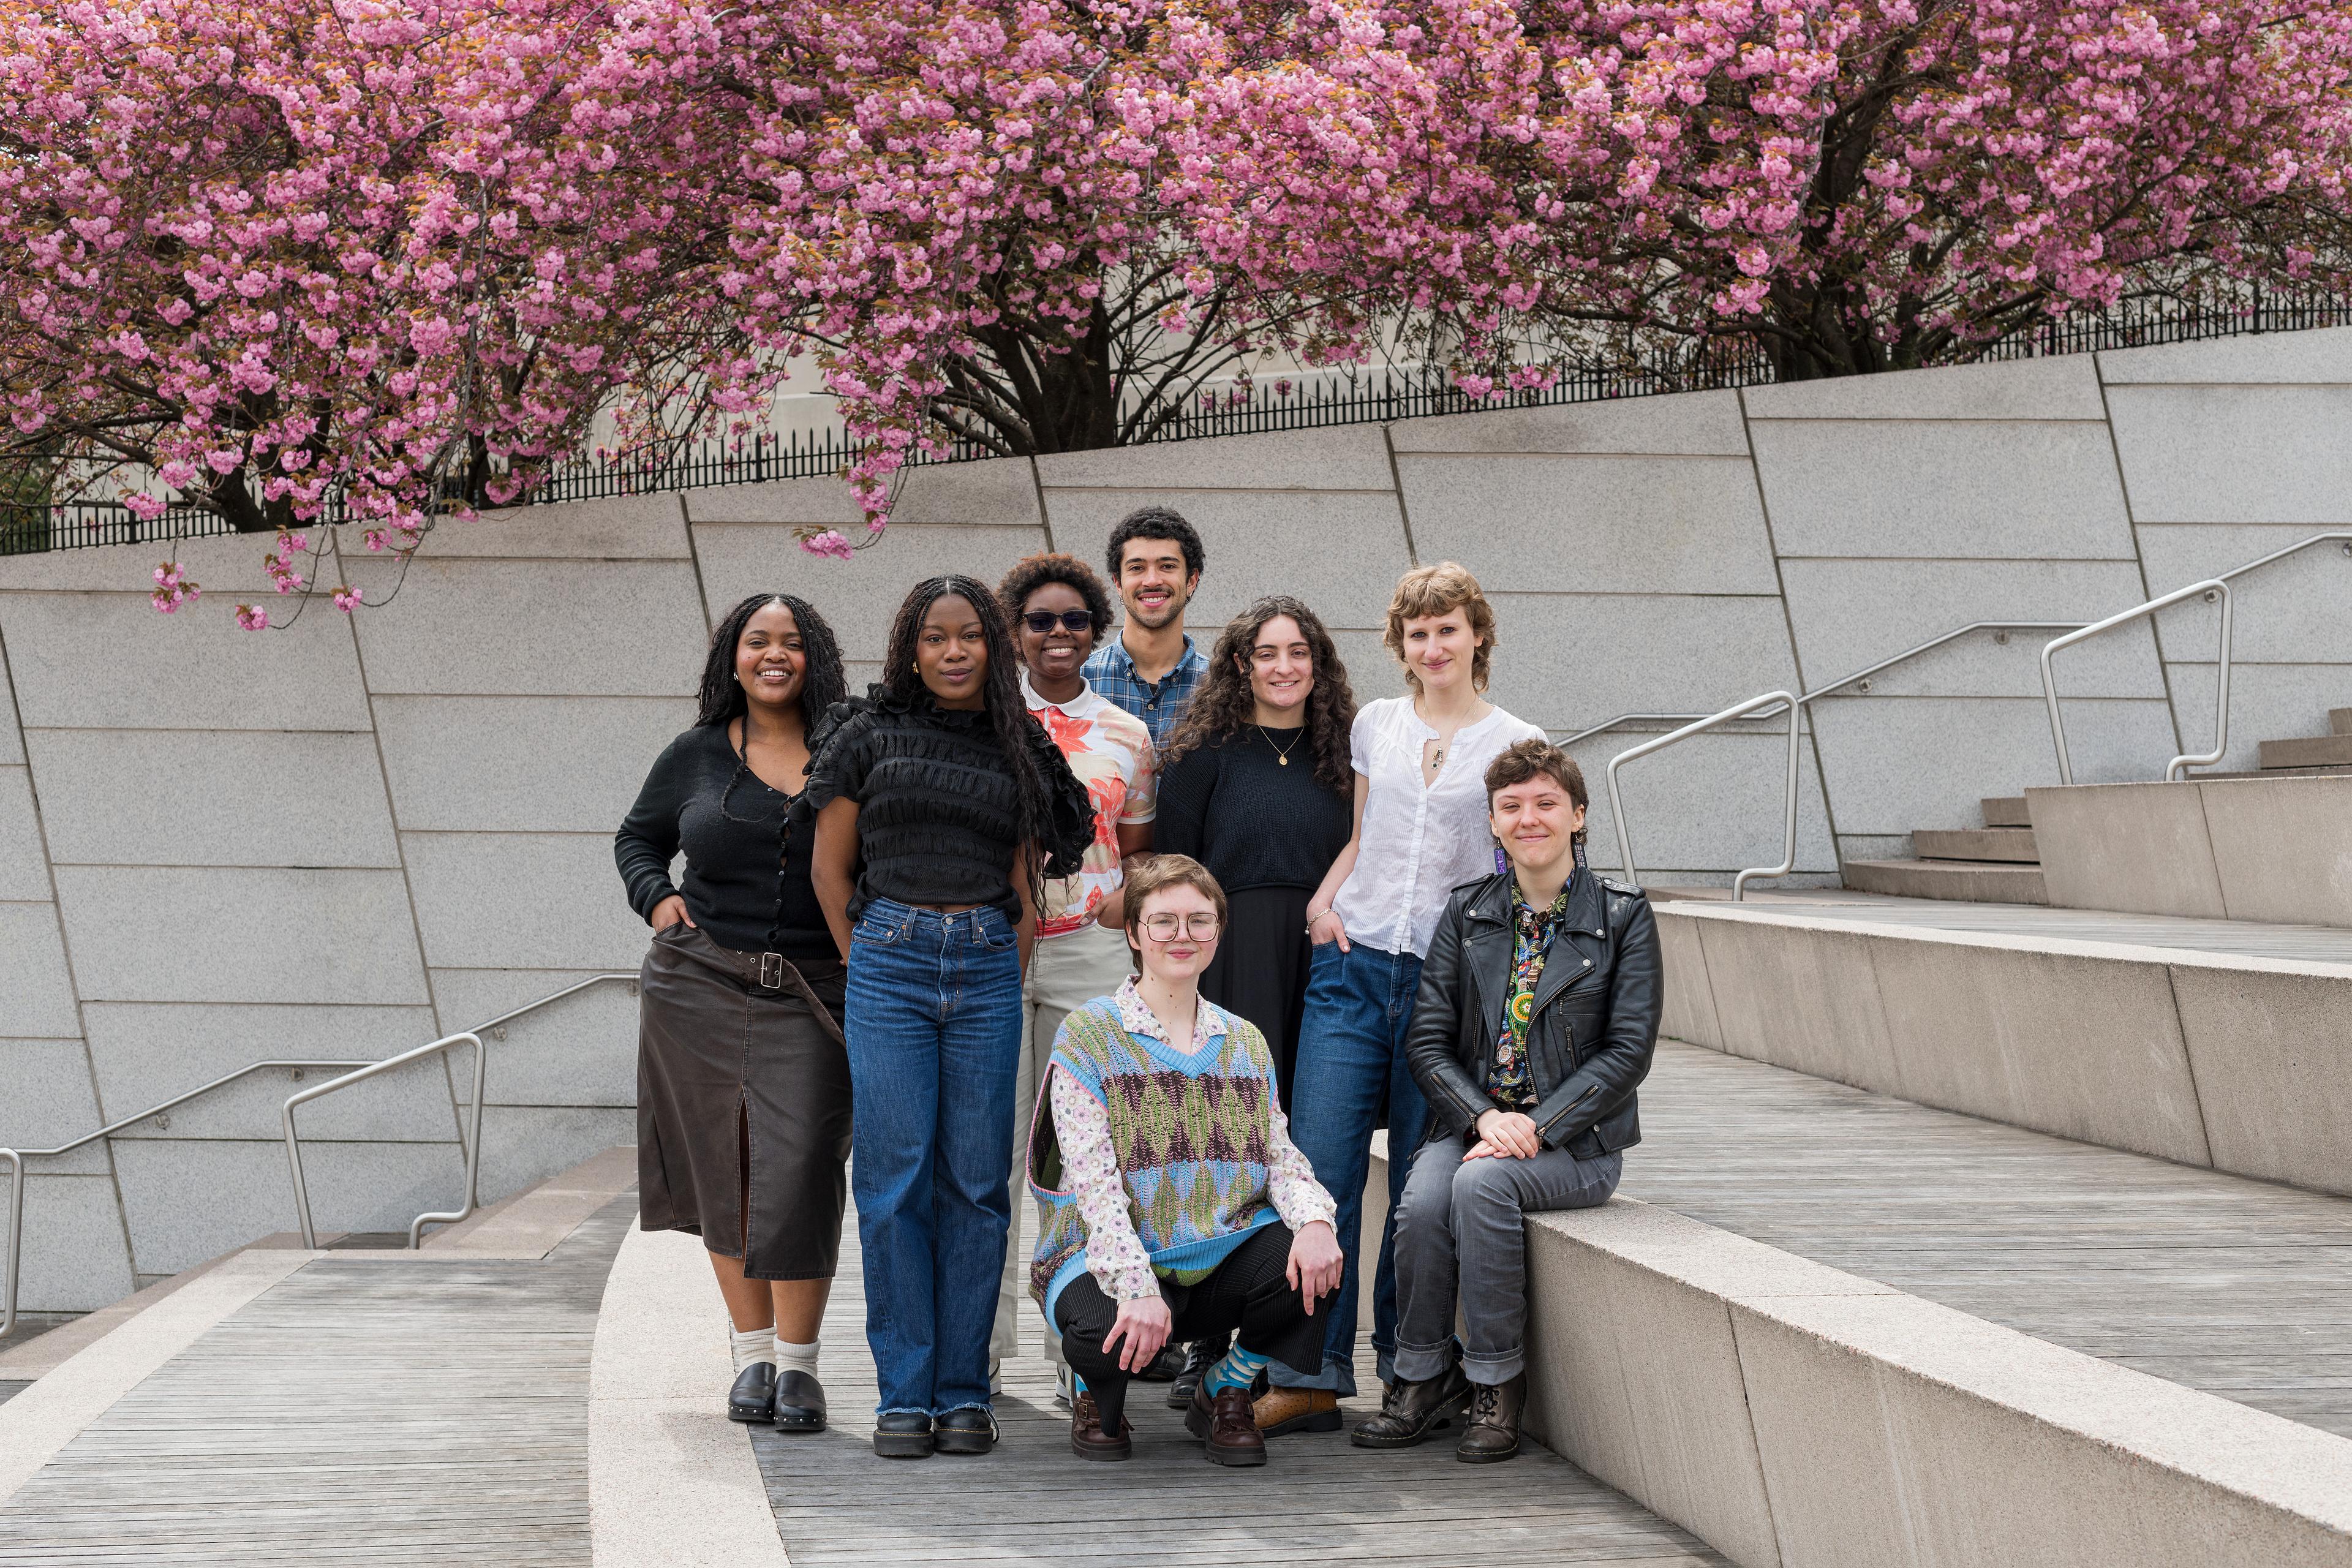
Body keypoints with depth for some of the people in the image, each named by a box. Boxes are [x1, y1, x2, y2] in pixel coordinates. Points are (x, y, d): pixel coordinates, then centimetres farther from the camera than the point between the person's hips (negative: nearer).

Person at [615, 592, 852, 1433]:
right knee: (724, 1170, 6)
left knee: (799, 1171, -10)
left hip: (811, 996, -2)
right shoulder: (696, 755, 8)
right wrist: (656, 897, 3)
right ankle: (753, 1353, 17)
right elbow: (638, 837, 22)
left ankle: (798, 1362, 1)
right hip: (701, 984, 2)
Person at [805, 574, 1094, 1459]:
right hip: (889, 960, -2)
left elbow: (1026, 886, 14)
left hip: (987, 967, 2)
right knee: (895, 1178, -5)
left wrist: (1011, 976, 4)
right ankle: (904, 1394, 0)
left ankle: (963, 1392, 6)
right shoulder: (870, 735, 6)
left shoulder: (1019, 750, 12)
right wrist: (864, 967, 4)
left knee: (976, 1180, 1)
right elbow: (829, 866, 8)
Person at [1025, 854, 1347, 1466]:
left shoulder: (1246, 1043, 15)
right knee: (1103, 1329, -38)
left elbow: (1280, 1157, 7)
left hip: (1222, 1259, 4)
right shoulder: (1087, 1036, -3)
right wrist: (1139, 1288, -27)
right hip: (1110, 1264, -4)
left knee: (1315, 1264, -26)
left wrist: (1314, 1219, -18)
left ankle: (1225, 1393, 4)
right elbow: (1094, 1182, -13)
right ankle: (1098, 1396, 5)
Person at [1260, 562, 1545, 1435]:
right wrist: (1322, 900, 5)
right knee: (1319, 1167, -7)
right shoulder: (1375, 726, 13)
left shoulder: (1514, 744, 4)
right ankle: (1313, 1378, -3)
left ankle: (1405, 1367, 12)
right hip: (1354, 967, 2)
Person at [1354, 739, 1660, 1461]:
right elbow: (1426, 1040, 5)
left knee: (1482, 1185, -33)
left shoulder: (1623, 916, 0)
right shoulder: (1466, 913, 9)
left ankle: (1497, 1384, -19)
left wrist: (1537, 1127, -15)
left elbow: (1628, 1050, -5)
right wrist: (1483, 1117, -13)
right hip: (1472, 1123, 3)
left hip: (1576, 1140, -3)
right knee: (1422, 1202, -29)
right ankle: (1423, 1380, -10)